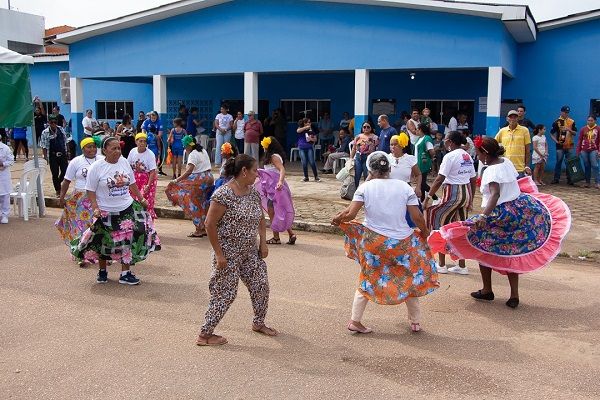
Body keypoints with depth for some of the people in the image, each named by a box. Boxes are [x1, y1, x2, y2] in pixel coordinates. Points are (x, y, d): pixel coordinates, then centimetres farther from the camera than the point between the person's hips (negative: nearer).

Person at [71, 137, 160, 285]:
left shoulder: (124, 162, 1)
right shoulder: (96, 167, -12)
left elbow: (132, 184, 12)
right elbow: (91, 191, -9)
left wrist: (141, 200, 14)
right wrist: (95, 208, -20)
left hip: (127, 209, 4)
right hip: (106, 212, -3)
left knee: (128, 242, 4)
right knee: (104, 243, 11)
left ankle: (125, 273, 17)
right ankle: (102, 271, 33)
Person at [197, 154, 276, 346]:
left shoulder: (253, 191, 4)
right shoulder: (223, 194, -20)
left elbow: (260, 218, 17)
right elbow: (210, 224, -19)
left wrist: (263, 242, 7)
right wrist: (218, 254, -19)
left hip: (250, 251, 8)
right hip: (228, 254, -8)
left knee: (261, 285, 12)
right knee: (225, 293, -1)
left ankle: (258, 323, 35)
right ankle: (204, 335, 13)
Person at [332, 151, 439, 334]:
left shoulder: (366, 187, -7)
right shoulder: (404, 187, -5)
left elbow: (350, 214, -12)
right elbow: (417, 217, -5)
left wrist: (336, 219, 8)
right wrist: (425, 232, 14)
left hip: (374, 242, 0)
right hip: (402, 243, 0)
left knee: (367, 279, 20)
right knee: (410, 279, 22)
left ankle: (355, 321, 19)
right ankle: (416, 322, 30)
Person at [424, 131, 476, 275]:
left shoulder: (450, 156, -11)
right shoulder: (467, 156, 12)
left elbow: (439, 179, -17)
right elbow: (473, 180, 14)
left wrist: (428, 197, -13)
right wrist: (470, 199, 22)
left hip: (453, 194, -8)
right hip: (466, 193, 8)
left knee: (439, 225, 5)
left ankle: (442, 265, 9)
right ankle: (462, 266, 18)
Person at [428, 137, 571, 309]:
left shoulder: (491, 171, -19)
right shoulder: (507, 162, 5)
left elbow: (495, 194, -33)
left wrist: (483, 216, -45)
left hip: (499, 214, -8)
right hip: (519, 209, 8)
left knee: (482, 250, 11)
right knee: (511, 253, 13)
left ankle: (487, 290, 21)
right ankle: (514, 295, 10)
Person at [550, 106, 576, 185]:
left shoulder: (572, 122, 7)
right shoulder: (557, 122, -1)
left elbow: (575, 133, 8)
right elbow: (551, 134, 0)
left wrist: (569, 130, -11)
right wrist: (556, 141, -13)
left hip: (569, 146, 2)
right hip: (560, 146, -2)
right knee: (558, 162, 1)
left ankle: (569, 179, 12)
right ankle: (556, 178, 8)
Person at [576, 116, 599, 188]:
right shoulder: (583, 129, 6)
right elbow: (580, 140, 10)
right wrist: (578, 150, 7)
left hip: (593, 150, -2)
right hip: (584, 150, 2)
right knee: (587, 166, 7)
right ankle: (587, 182, 13)